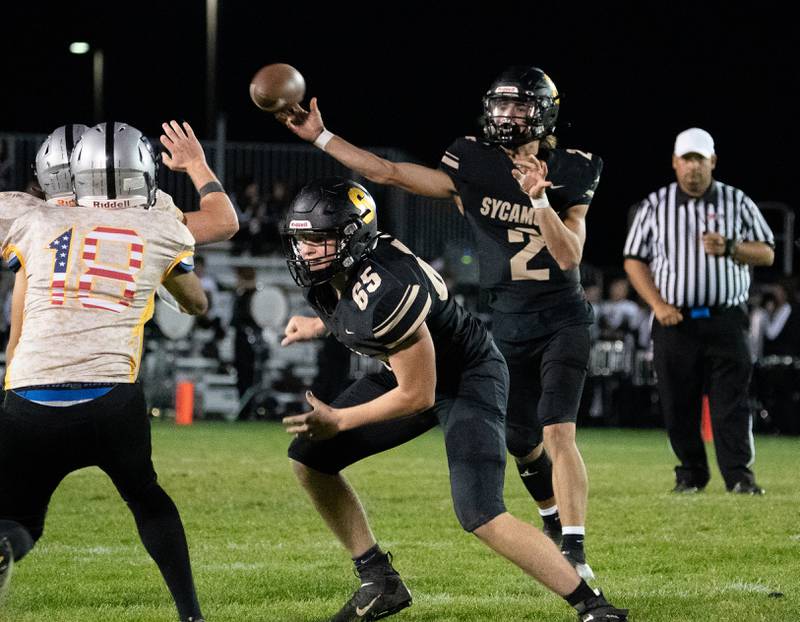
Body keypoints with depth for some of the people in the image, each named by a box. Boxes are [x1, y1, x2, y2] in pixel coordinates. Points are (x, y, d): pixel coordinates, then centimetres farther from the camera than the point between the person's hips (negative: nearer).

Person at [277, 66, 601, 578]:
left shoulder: (568, 174, -6)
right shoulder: (474, 166, -2)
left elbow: (570, 256, -15)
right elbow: (389, 173, -5)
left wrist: (538, 199, -27)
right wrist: (321, 137, -9)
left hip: (562, 320, -3)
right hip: (507, 322, 3)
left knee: (558, 433, -17)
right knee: (522, 441, 12)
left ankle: (574, 552, -19)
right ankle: (555, 524, 36)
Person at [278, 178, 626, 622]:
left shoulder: (383, 293, -36)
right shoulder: (327, 273, -10)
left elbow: (417, 396, -27)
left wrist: (338, 421, -22)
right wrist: (318, 326, 12)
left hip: (467, 376, -9)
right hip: (413, 367, 9)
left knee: (481, 516, -22)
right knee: (309, 459, 3)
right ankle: (380, 584, 13)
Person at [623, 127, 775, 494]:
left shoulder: (737, 203, 8)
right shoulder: (654, 206, 8)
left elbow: (766, 254, 6)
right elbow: (634, 260, 7)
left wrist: (729, 249, -13)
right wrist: (658, 304, -6)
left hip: (726, 320, -1)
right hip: (674, 321, 1)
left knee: (731, 402, -8)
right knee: (678, 405, 1)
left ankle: (739, 474, -9)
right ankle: (690, 473, 11)